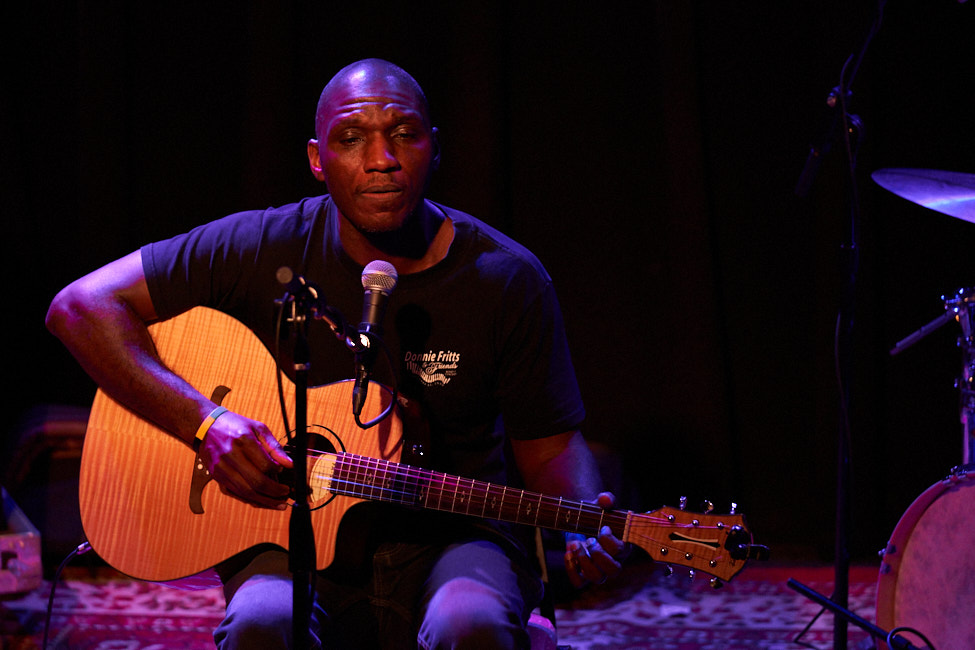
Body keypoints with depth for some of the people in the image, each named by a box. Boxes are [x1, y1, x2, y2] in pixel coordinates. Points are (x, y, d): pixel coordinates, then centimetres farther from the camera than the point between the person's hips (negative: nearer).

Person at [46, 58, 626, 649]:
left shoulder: (508, 281, -3)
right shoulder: (267, 250, -5)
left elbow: (548, 449, 4)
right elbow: (81, 307, -6)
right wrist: (205, 422, -17)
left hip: (454, 534, 1)